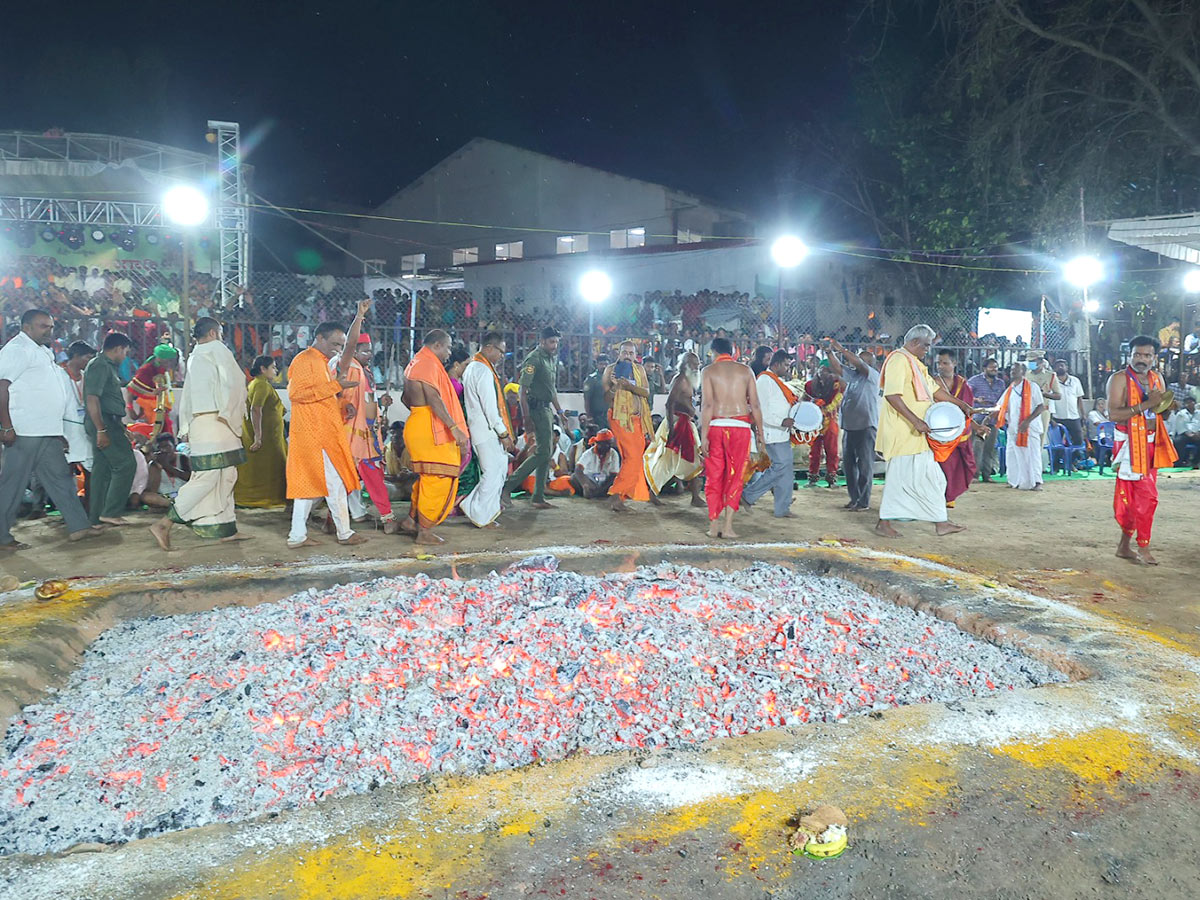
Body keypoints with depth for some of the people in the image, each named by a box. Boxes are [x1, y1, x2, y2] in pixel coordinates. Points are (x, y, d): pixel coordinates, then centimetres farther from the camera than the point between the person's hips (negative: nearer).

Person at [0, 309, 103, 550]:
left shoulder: (42, 352, 20)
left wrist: (59, 432, 22)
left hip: (47, 433, 10)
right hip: (25, 433, -10)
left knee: (60, 478, 9)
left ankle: (78, 526, 12)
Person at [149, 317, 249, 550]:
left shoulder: (194, 357, 22)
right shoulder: (218, 350, -2)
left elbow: (186, 396, 22)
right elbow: (232, 383, -14)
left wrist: (186, 428, 22)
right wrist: (228, 414, -10)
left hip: (198, 423, 9)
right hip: (215, 422, -9)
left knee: (225, 476, 11)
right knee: (206, 478, -11)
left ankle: (227, 530, 12)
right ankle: (164, 524, -13)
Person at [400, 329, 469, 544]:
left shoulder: (415, 364, 20)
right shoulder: (428, 364, -12)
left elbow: (406, 398, 29)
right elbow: (434, 398, -24)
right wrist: (454, 427, -29)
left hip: (416, 425, 10)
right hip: (431, 429, -10)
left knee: (428, 478, 19)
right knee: (439, 479, -6)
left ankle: (411, 520, 24)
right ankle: (425, 531, -2)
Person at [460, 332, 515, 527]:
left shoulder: (471, 367, 17)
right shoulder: (483, 371, -16)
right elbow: (490, 406, -20)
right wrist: (504, 433, -16)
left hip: (479, 428, 10)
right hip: (487, 430, -10)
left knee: (500, 467, 15)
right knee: (493, 472, -5)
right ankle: (481, 516, 3)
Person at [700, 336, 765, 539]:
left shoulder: (708, 371, 3)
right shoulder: (745, 370, 8)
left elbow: (707, 404, -6)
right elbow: (755, 404, 5)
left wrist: (703, 436, -7)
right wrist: (760, 433, 11)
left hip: (716, 425, -1)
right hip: (740, 426, 1)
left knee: (714, 476, 9)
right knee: (735, 476, 7)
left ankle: (713, 525, 10)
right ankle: (727, 526, 1)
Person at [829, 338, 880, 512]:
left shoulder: (873, 375, -5)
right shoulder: (852, 375, 15)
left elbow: (858, 363, -18)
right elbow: (837, 367, 12)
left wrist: (841, 349, -15)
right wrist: (831, 353, -3)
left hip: (866, 427, -8)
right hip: (849, 426, 8)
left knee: (865, 465, -4)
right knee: (848, 464, 11)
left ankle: (864, 501, 0)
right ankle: (854, 498, 20)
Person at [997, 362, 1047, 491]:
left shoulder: (1032, 386, -5)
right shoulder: (1009, 390, 13)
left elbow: (1041, 406, -9)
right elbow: (1000, 407, 17)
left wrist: (1027, 421, -19)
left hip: (1030, 427, -6)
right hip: (1013, 428, 6)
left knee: (1032, 454, -6)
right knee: (1013, 455, 6)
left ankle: (1036, 481, 1)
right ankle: (1016, 481, 16)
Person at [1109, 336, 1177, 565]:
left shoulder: (1157, 379, 12)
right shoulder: (1119, 379, -9)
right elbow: (1113, 414, -19)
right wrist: (1145, 405, -25)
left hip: (1151, 443, 7)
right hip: (1130, 443, -7)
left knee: (1135, 497, 11)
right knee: (1147, 495, -9)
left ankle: (1124, 545, 21)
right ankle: (1143, 548, 0)